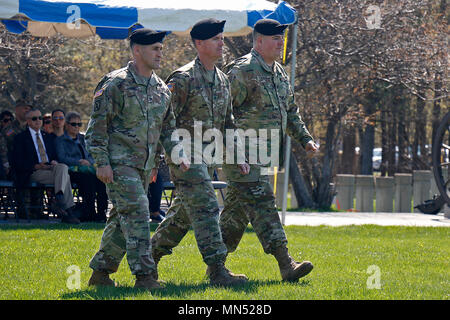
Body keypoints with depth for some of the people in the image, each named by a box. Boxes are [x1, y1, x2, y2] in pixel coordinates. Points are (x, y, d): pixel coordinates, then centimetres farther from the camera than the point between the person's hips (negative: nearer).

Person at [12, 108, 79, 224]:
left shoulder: (47, 137, 25)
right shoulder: (20, 138, 6)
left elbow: (55, 156, 24)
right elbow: (18, 163, -3)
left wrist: (55, 162, -2)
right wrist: (36, 166, -16)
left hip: (51, 168, 6)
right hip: (34, 173, -6)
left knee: (63, 167, -30)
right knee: (65, 177, -29)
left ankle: (59, 201, -40)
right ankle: (67, 213, -34)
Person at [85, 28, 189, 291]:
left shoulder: (162, 89, 12)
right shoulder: (116, 84, -9)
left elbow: (168, 128, 21)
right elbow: (97, 126, -9)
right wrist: (102, 162, -14)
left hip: (145, 166, 7)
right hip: (120, 163, -7)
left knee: (122, 219, 10)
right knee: (136, 213, -15)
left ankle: (101, 271, 20)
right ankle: (144, 276, -15)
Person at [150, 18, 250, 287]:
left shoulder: (222, 80, 13)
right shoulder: (183, 79, -12)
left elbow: (228, 121, 20)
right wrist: (170, 154, -15)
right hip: (186, 154, -8)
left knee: (184, 211, 14)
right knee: (206, 209, -13)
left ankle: (150, 256, 27)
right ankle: (217, 270, -15)